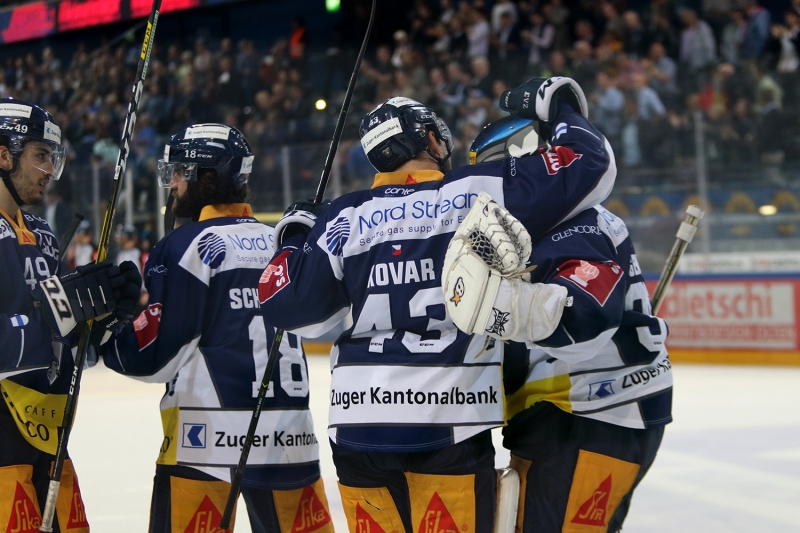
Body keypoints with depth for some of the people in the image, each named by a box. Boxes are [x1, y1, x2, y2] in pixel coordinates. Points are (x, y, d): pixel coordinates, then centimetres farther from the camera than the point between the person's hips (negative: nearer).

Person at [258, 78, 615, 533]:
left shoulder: (344, 219, 8)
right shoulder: (481, 192, 1)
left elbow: (288, 306, 6)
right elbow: (589, 169, 1)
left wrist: (295, 239, 24)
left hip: (358, 421, 3)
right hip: (450, 422, -3)